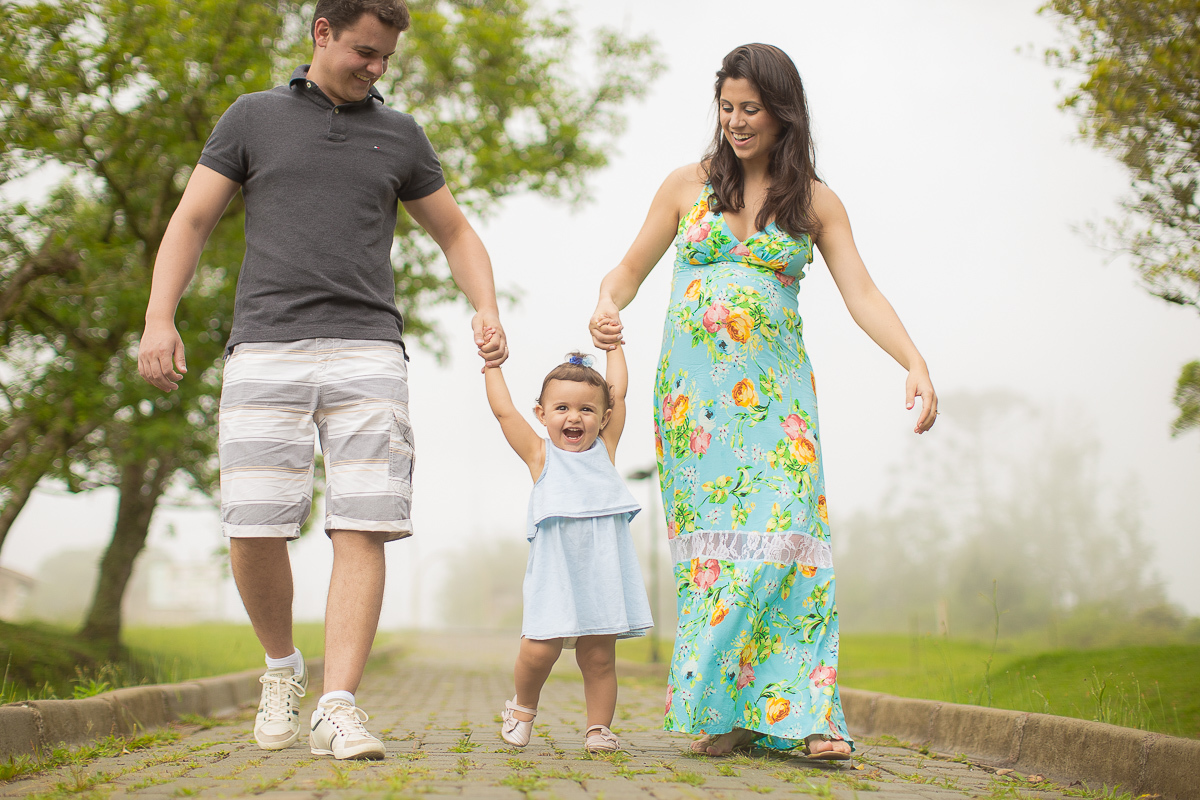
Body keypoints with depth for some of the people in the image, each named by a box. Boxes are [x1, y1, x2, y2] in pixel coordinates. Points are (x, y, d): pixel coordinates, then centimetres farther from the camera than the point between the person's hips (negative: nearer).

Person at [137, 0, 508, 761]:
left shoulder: (399, 134, 16)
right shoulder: (253, 118, 12)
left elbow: (456, 233, 21)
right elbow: (191, 221, 9)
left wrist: (488, 311, 1)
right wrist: (159, 318, -6)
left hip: (367, 355, 1)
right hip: (267, 350, -1)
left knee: (363, 531, -12)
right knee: (255, 531, -7)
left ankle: (338, 708, -13)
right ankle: (283, 668, 19)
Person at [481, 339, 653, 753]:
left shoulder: (604, 448, 13)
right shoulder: (540, 455, 8)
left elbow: (617, 393, 19)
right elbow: (504, 410, 8)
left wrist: (613, 345, 27)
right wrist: (492, 365, 17)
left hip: (602, 570, 2)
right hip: (554, 571, -2)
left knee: (598, 656, 4)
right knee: (540, 650, -9)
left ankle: (598, 727, 18)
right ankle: (523, 705, 19)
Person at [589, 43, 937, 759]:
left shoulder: (816, 203, 8)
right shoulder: (688, 187, 10)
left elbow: (861, 293, -1)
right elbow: (631, 270, 13)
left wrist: (916, 364, -16)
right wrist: (607, 308, -11)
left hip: (775, 389, 0)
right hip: (694, 389, 0)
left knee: (782, 531, -13)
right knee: (711, 539, -6)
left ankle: (805, 715, -12)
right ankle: (718, 715, -2)